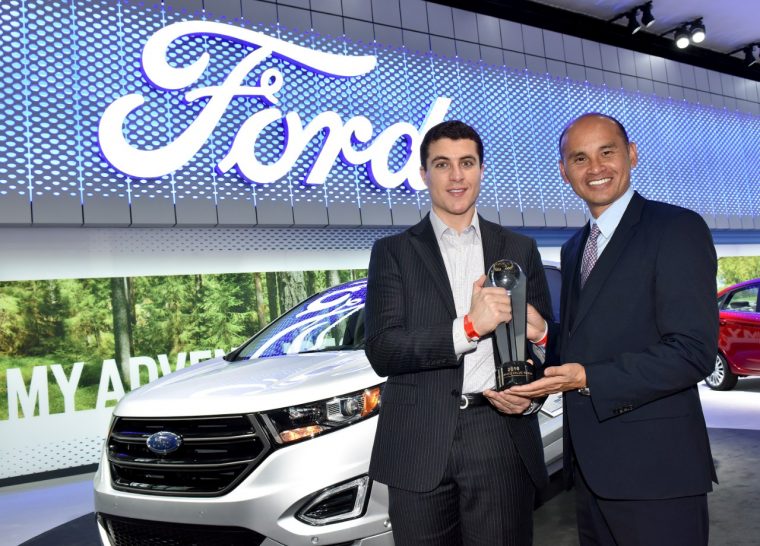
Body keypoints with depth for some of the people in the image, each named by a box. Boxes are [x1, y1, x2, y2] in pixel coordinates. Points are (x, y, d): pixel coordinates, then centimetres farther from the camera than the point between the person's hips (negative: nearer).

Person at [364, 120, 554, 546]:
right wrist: (468, 327, -18)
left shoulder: (520, 249, 10)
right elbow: (382, 351, -7)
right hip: (420, 446, -1)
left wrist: (531, 393, -7)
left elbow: (545, 339, 13)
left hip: (502, 440, 1)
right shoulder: (393, 252, 4)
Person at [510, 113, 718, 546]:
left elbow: (693, 352, -18)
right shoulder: (575, 248, 14)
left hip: (653, 468, -7)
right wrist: (544, 334, -1)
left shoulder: (677, 228, -11)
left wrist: (588, 379, -22)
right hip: (590, 465, 7)